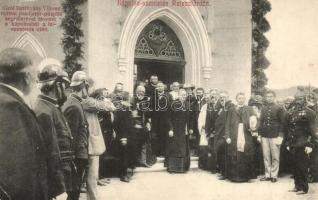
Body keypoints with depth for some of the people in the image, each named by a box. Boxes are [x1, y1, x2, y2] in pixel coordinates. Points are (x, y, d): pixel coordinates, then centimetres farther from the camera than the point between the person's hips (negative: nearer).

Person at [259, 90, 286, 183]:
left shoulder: (279, 108, 0)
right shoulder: (263, 108, 13)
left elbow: (282, 123, -3)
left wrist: (280, 136, -11)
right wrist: (259, 134, 6)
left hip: (275, 136, -4)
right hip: (264, 136, 4)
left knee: (275, 157, 2)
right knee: (266, 157, 7)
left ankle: (274, 175, 12)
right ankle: (267, 175, 15)